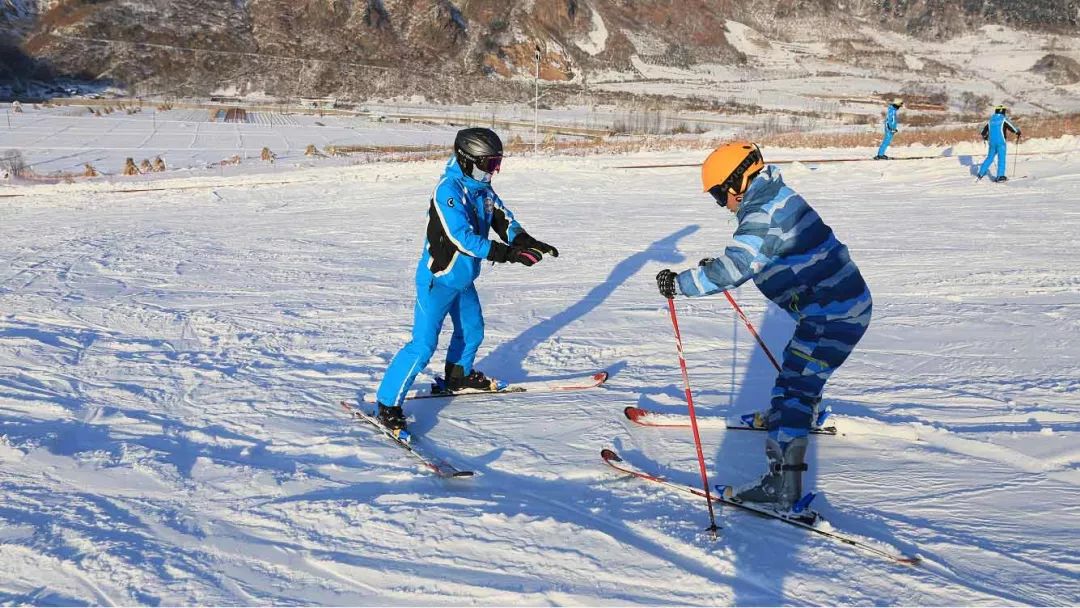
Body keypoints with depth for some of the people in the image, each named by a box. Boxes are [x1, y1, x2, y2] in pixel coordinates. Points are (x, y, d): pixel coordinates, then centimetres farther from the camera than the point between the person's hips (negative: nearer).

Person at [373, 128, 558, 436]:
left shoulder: (482, 189, 2)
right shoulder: (448, 190, -25)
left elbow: (504, 221, 1)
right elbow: (464, 239, -31)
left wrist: (528, 243, -18)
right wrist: (508, 254, -33)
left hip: (464, 279, 9)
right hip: (438, 280, -9)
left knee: (472, 331, 24)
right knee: (423, 345, -10)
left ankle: (459, 375, 50)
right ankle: (388, 403, 0)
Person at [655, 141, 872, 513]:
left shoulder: (763, 216, -21)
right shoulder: (779, 198, 10)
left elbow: (733, 270, -30)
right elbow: (757, 256, 25)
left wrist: (679, 283, -23)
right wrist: (718, 266, 22)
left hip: (833, 317, -10)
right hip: (848, 303, 10)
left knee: (793, 390, -12)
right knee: (800, 366, 32)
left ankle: (782, 486, -13)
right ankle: (808, 413, 60)